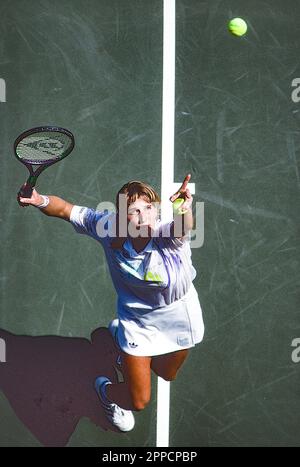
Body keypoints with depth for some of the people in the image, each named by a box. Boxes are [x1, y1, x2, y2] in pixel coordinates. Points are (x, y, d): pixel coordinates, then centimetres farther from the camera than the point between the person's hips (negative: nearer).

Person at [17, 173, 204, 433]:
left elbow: (183, 227, -60)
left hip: (180, 313, 1)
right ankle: (104, 389, 39)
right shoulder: (109, 227, -27)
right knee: (139, 401, 3)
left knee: (167, 374, 32)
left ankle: (121, 335, 56)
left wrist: (185, 210, -82)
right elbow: (66, 210, -18)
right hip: (137, 317, -1)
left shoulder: (168, 235, -35)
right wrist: (40, 200, -38)